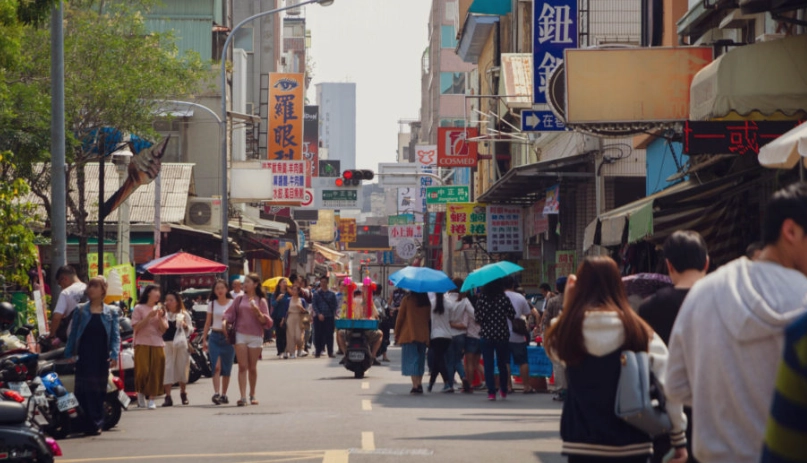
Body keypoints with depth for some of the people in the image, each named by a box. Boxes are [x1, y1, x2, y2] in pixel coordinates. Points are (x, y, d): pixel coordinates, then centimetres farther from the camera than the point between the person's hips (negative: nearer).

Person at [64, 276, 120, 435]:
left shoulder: (111, 312, 6)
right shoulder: (81, 310, 6)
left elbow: (115, 335, 2)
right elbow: (73, 333, 6)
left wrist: (114, 355, -10)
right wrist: (69, 354, -2)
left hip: (102, 357, 0)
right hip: (84, 356, 0)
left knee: (99, 391, 5)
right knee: (83, 391, -8)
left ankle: (96, 424, 14)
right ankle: (95, 423, -3)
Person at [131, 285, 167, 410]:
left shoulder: (159, 309, 15)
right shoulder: (139, 308, 3)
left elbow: (164, 329, 10)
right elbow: (136, 327, -5)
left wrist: (160, 317, -7)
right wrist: (148, 317, -13)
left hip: (157, 344, 4)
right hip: (142, 344, -4)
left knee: (155, 373, -2)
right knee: (142, 370, -9)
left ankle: (151, 398, 3)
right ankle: (141, 393, 13)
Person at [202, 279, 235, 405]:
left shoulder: (232, 303, 5)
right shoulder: (212, 304, 9)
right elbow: (208, 323, 12)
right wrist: (204, 339, 9)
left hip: (228, 337, 0)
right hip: (215, 337, 0)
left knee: (226, 368, 4)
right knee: (217, 366, -13)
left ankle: (224, 395, 13)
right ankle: (216, 393, -21)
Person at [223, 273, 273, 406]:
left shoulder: (261, 301, 6)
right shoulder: (239, 299, 12)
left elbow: (267, 322, 2)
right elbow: (230, 313, 10)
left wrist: (258, 313, -15)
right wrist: (225, 321, -10)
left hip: (255, 336, -1)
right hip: (240, 334, 1)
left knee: (252, 367, 6)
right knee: (242, 366, -8)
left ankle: (252, 395, 22)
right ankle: (243, 397, -13)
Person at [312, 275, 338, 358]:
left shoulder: (332, 294, 9)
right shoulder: (317, 294, 6)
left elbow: (335, 305, 8)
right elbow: (314, 305, 1)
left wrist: (334, 314, -8)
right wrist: (319, 314, -12)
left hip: (329, 317, 0)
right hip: (319, 317, 0)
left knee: (329, 335, -1)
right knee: (318, 335, 0)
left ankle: (330, 352, 2)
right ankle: (318, 352, 6)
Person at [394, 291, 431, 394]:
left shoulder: (407, 300, -5)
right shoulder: (427, 302, 5)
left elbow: (400, 318, -3)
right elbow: (429, 318, 9)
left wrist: (397, 334, 5)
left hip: (409, 335, -4)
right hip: (423, 336, 4)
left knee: (411, 360, -5)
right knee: (420, 361, 16)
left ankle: (415, 385, -16)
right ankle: (419, 384, 13)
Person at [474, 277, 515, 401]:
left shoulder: (481, 299, -6)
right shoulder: (504, 298, -6)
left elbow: (478, 317, -8)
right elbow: (512, 315, -4)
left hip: (486, 335, -1)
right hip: (502, 335, 1)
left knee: (488, 365, 2)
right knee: (502, 364, 15)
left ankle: (491, 392, -6)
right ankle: (504, 391, 21)